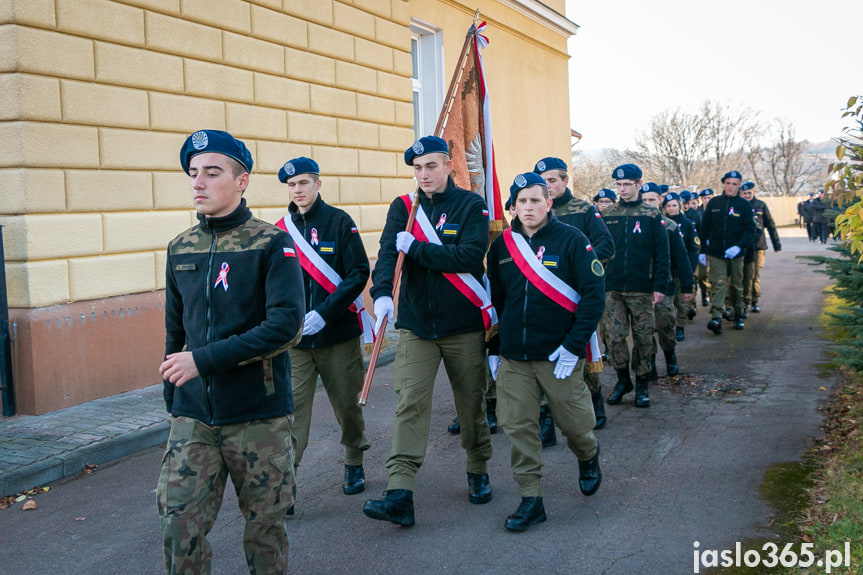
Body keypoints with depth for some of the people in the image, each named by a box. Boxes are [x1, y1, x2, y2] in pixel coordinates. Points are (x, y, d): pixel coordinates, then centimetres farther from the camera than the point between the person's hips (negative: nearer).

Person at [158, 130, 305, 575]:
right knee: (178, 527, 0)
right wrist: (172, 396, 14)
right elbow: (175, 331, 16)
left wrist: (204, 359, -20)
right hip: (192, 417, 4)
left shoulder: (271, 244, -7)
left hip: (260, 417, -3)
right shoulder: (180, 249, 8)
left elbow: (286, 324, -17)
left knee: (264, 525, 9)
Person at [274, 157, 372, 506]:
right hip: (294, 339, 2)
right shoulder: (281, 230, 6)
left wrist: (324, 313, -18)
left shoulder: (339, 222, -3)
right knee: (291, 408, -6)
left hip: (339, 334, -1)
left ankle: (354, 464, 33)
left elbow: (359, 274, -8)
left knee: (347, 403, 11)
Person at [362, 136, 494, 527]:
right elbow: (388, 252, -10)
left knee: (471, 403, 10)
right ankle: (399, 494, -10)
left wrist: (415, 248, -17)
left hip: (464, 324, -1)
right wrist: (382, 292, -29)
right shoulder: (403, 207, 5)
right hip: (416, 324, 1)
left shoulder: (471, 206, -2)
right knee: (410, 402, -7)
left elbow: (470, 256, -17)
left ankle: (478, 472, 32)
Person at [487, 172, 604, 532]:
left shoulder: (571, 240, -7)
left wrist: (573, 345, -15)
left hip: (559, 356, -3)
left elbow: (594, 293, -9)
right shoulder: (502, 245, 6)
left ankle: (588, 458, 42)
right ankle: (530, 500, 14)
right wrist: (493, 348, 11)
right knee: (517, 427, 1)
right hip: (513, 359, 4)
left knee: (574, 422, 8)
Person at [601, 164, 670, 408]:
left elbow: (661, 253, 1)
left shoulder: (651, 216, 2)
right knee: (613, 336, -3)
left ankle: (642, 384, 19)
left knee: (643, 338, 5)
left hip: (642, 289, -1)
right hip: (612, 288, 1)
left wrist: (660, 286, -6)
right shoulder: (607, 215, 7)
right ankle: (623, 379, 17)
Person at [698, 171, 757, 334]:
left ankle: (738, 316, 27)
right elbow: (704, 228, 10)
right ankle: (716, 318, -21)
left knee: (736, 286, 11)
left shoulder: (745, 205, 2)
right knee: (718, 284, -11)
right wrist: (702, 250, 7)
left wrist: (739, 246, -19)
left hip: (735, 254, 0)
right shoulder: (714, 203, 6)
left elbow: (750, 230, -3)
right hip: (715, 253, 0)